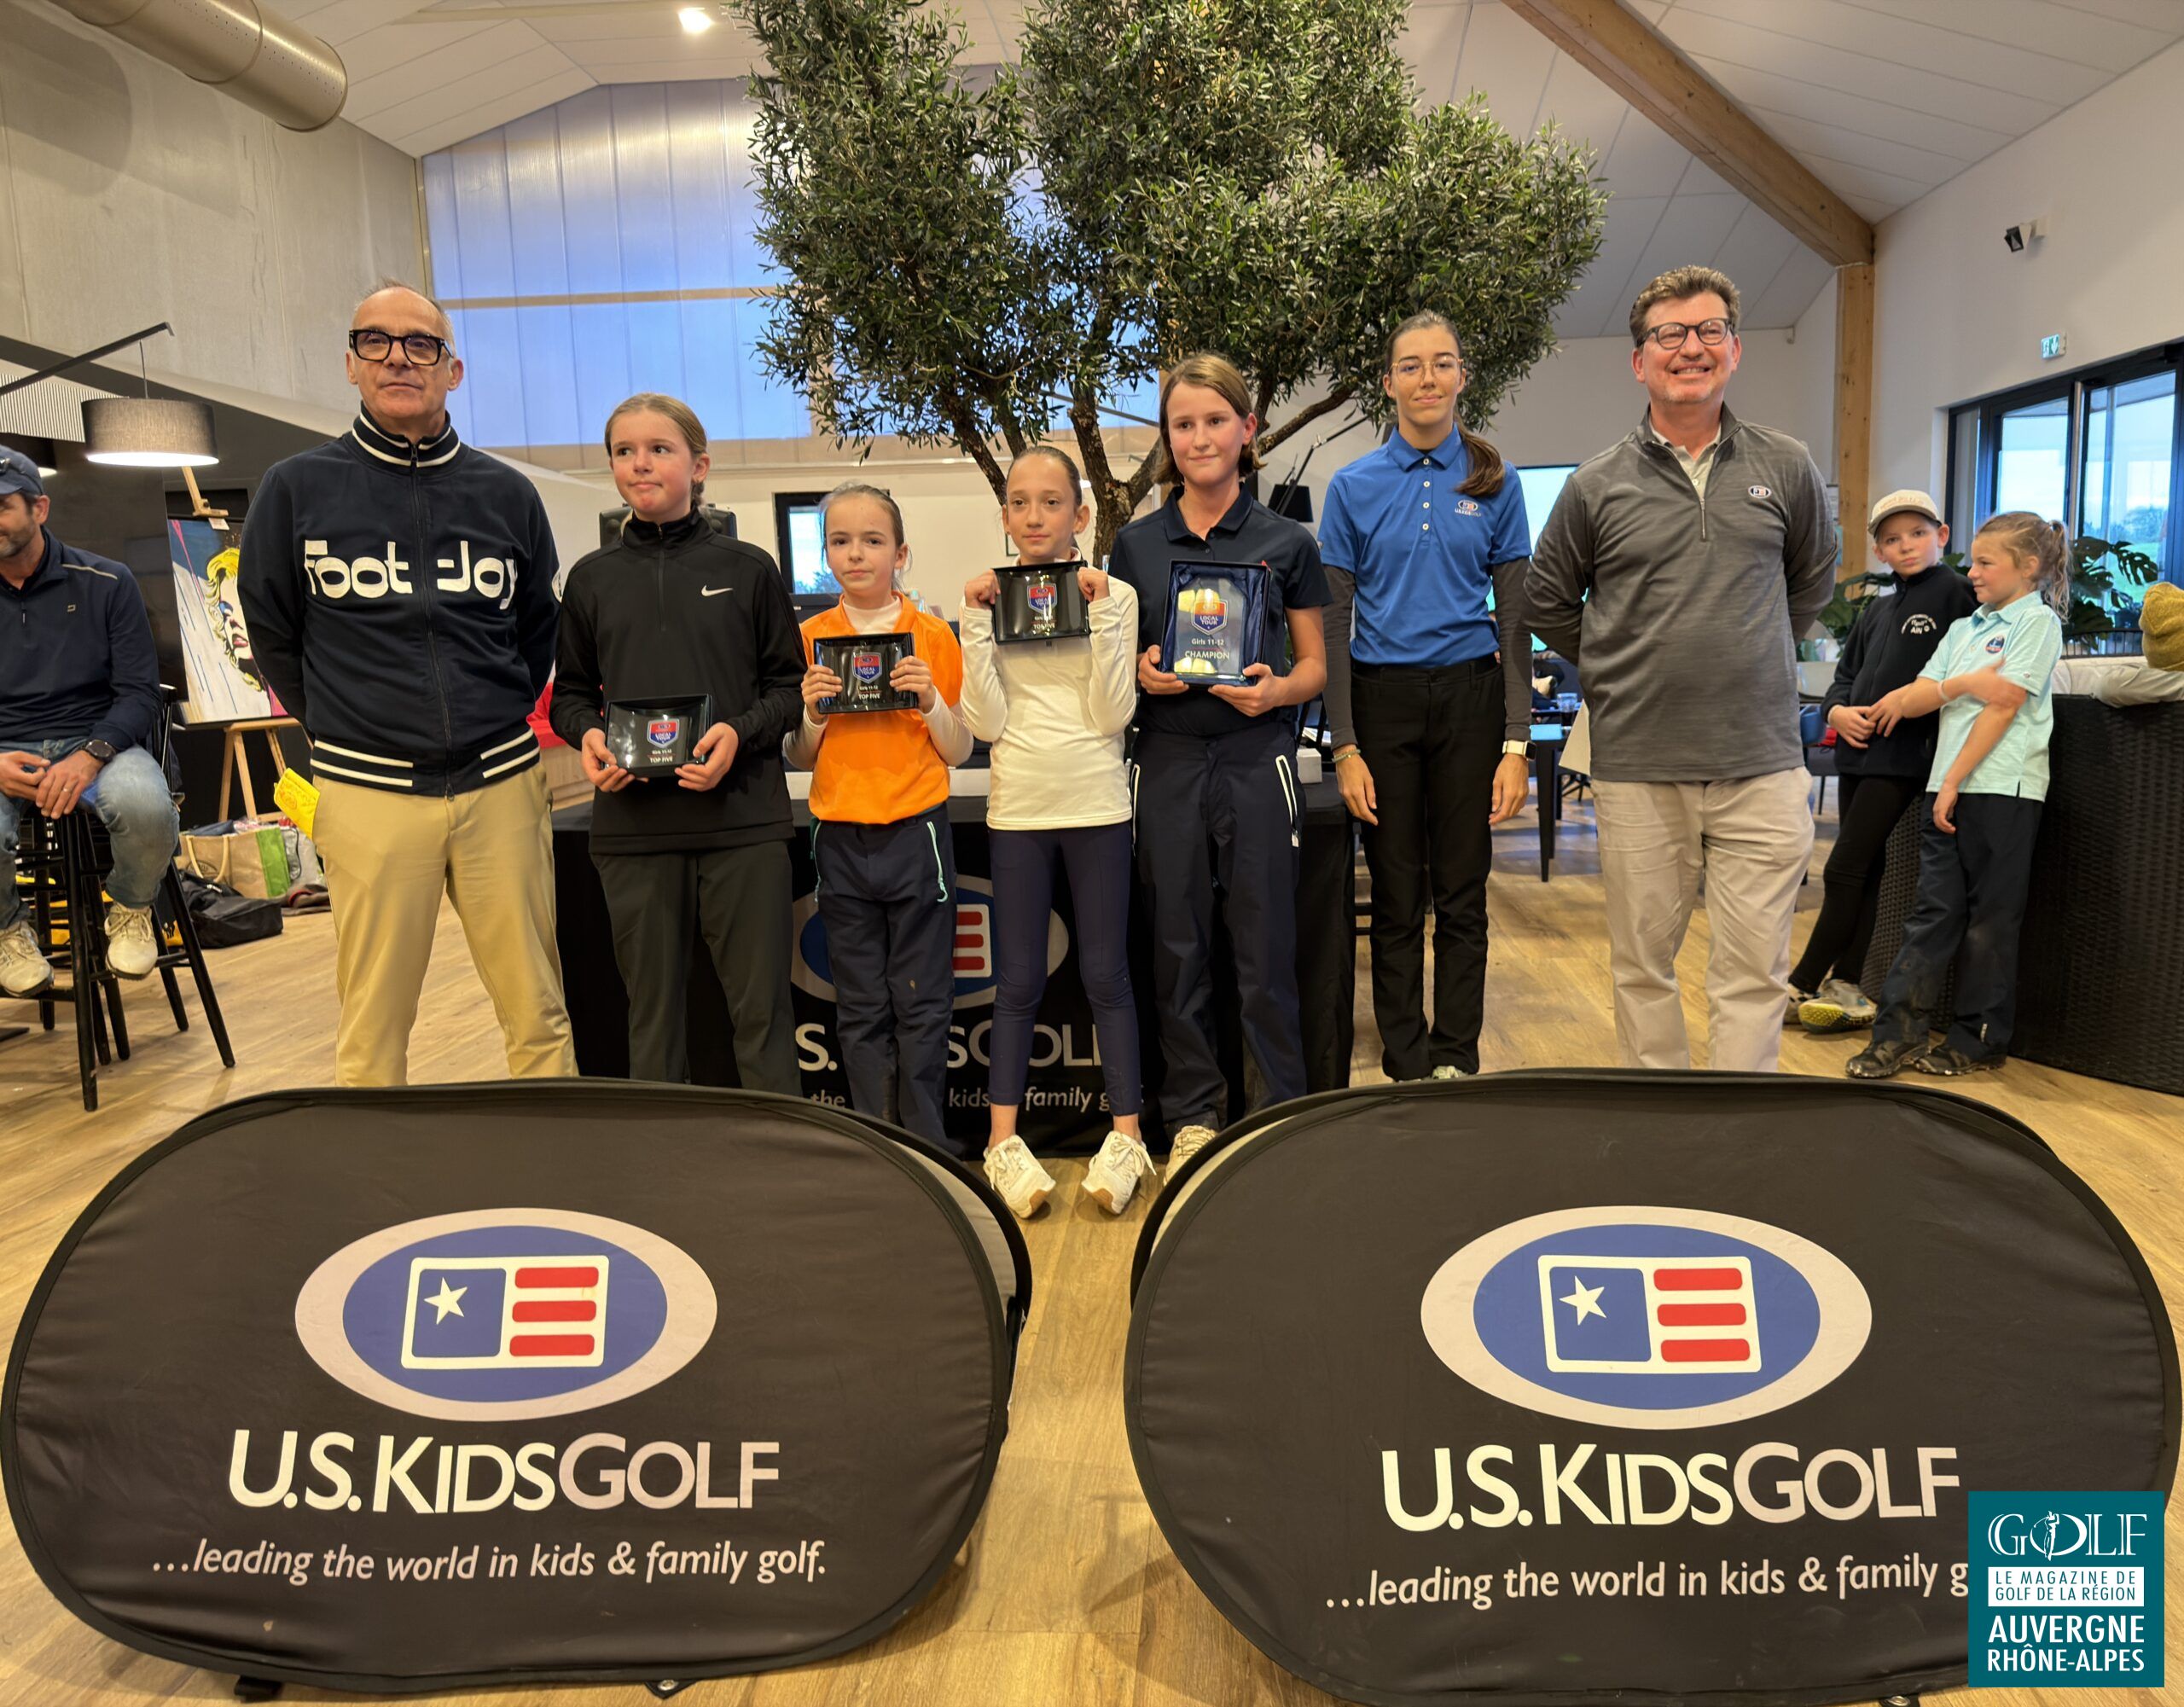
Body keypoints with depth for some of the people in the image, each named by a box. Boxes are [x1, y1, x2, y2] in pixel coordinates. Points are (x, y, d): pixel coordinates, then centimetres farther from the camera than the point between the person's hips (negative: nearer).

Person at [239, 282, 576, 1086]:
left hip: (500, 784, 2)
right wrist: (345, 732, 10)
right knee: (373, 1029, 4)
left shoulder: (506, 493, 7)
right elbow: (271, 634, 11)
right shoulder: (296, 489, 2)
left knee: (538, 1011, 7)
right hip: (370, 794, -1)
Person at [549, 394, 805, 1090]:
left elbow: (790, 684, 6)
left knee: (760, 1006, 2)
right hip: (632, 825, 2)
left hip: (743, 821, -2)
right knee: (652, 1007, 11)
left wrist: (741, 731, -13)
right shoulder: (592, 578, 10)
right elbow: (571, 692, 17)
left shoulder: (748, 569, 4)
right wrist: (587, 735, -5)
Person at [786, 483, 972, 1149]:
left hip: (916, 836, -2)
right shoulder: (810, 639, 5)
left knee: (921, 1002, 4)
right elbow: (799, 758, 9)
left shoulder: (932, 635, 0)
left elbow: (958, 753, 2)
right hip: (840, 839, 2)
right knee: (861, 1008, 9)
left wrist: (931, 701, -15)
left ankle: (926, 1144, 17)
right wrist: (812, 712, -10)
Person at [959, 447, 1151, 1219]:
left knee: (1106, 976, 5)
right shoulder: (991, 598, 4)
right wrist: (977, 625, -10)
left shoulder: (1114, 594, 0)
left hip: (1096, 807, -1)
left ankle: (1125, 1138, 13)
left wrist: (1102, 617, -14)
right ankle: (1003, 1142, 13)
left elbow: (1113, 714, -9)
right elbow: (988, 722, -5)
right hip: (1017, 809, 1)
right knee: (1018, 982, 6)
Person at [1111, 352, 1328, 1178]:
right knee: (1178, 944, 8)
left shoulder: (1286, 543, 3)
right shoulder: (1136, 543, 7)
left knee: (1265, 944, 2)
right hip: (1168, 760, 2)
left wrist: (1276, 690, -14)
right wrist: (1140, 672, -9)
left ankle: (1284, 1111, 17)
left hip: (1256, 756, -2)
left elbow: (1315, 664, 6)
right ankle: (1192, 1114, 22)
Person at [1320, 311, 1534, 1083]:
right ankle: (1408, 1070, 18)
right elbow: (1336, 622, 1)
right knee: (1396, 898, 6)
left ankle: (1457, 1062, 19)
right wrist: (1346, 746, -6)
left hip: (1469, 697, 1)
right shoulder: (1354, 486, 2)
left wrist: (1517, 744, -5)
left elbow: (1516, 618, 3)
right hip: (1383, 699, 0)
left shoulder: (1495, 482, 4)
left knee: (1462, 896, 6)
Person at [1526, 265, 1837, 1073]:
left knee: (1755, 967, 2)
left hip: (1762, 763, 1)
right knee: (1642, 964, 9)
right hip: (1636, 767, 0)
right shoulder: (1598, 485, 2)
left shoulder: (1787, 469, 6)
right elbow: (1546, 598, 14)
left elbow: (1814, 578, 22)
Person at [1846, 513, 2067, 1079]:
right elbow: (1922, 696, 8)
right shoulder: (1964, 628, 19)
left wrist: (1954, 782, -14)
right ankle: (1898, 1031, 3)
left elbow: (2003, 707, -10)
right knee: (1933, 906, 3)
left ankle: (1979, 1040, 11)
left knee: (1991, 917, 2)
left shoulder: (2037, 619, -2)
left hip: (2002, 787, -6)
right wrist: (1961, 684, -14)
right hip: (1948, 785, 6)